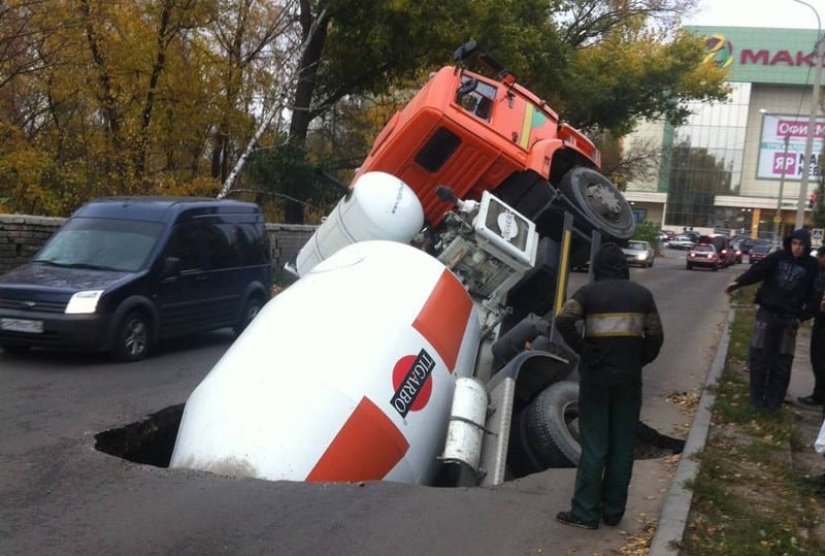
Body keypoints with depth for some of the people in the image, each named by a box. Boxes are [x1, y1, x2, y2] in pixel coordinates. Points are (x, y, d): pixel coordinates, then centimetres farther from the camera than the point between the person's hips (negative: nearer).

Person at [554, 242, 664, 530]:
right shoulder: (641, 294, 7)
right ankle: (613, 511, 18)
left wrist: (582, 351, -9)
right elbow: (656, 336, 1)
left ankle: (585, 512, 7)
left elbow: (563, 320, -19)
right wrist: (640, 361, 11)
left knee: (594, 447, 3)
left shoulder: (589, 292, -2)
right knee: (623, 447, 11)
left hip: (596, 377, -2)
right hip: (629, 379, 2)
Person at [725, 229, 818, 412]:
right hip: (767, 313, 0)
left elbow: (811, 294, 0)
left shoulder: (811, 266, -2)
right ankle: (757, 397, 16)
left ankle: (774, 400, 17)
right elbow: (758, 270, -12)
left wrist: (801, 317, -8)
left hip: (788, 318, 0)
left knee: (782, 362, 6)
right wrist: (738, 282, -25)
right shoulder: (779, 257, -3)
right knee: (760, 358, 5)